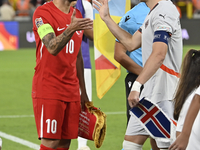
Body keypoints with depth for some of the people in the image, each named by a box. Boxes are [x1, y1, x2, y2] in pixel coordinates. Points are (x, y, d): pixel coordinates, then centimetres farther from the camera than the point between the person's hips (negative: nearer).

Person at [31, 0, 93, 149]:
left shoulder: (76, 15, 14)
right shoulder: (42, 13, -9)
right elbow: (52, 48, -24)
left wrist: (83, 91, 20)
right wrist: (70, 29, -41)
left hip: (71, 91, 7)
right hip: (48, 90, -7)